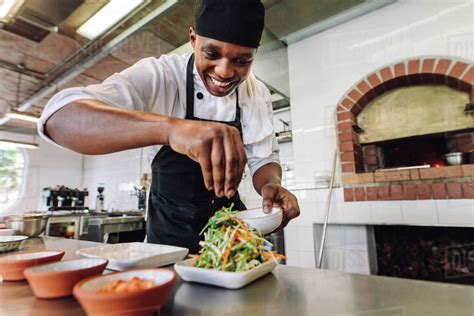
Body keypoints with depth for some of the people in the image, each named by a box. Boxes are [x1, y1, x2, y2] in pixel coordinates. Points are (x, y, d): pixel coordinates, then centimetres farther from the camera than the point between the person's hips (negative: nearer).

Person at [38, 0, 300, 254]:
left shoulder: (258, 95, -9)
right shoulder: (158, 75, -21)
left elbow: (263, 159, -4)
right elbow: (58, 119, -34)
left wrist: (272, 186, -28)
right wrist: (169, 127, -52)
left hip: (229, 224, 3)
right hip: (169, 229, -2)